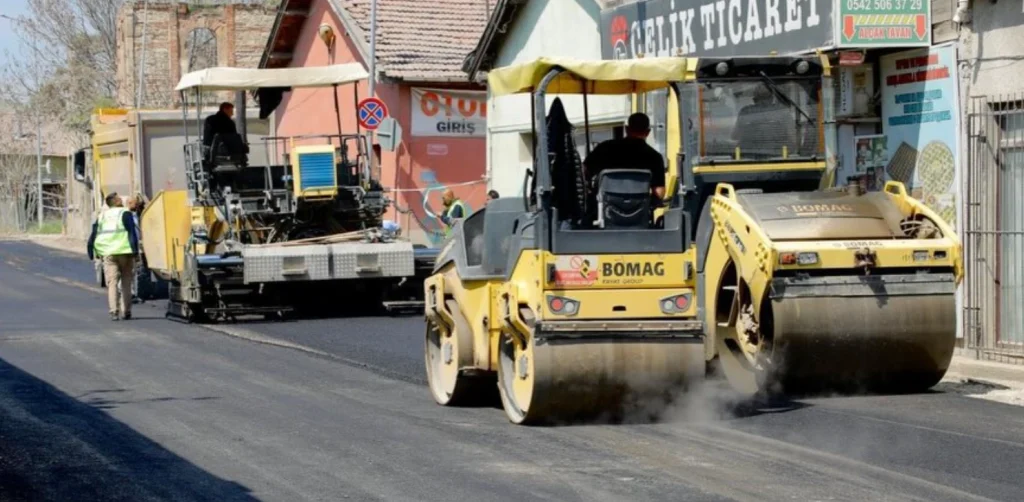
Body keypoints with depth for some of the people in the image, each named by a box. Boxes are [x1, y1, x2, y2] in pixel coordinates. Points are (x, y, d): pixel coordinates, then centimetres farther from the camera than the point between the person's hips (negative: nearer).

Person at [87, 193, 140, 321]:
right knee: (126, 283, 9)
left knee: (111, 283, -1)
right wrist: (135, 251, -9)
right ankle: (126, 311, 9)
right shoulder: (125, 214, 1)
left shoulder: (101, 216, 15)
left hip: (107, 253, 3)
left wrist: (94, 253, 20)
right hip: (124, 252, -3)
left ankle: (113, 311, -15)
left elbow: (93, 236, 14)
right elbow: (132, 232, -8)